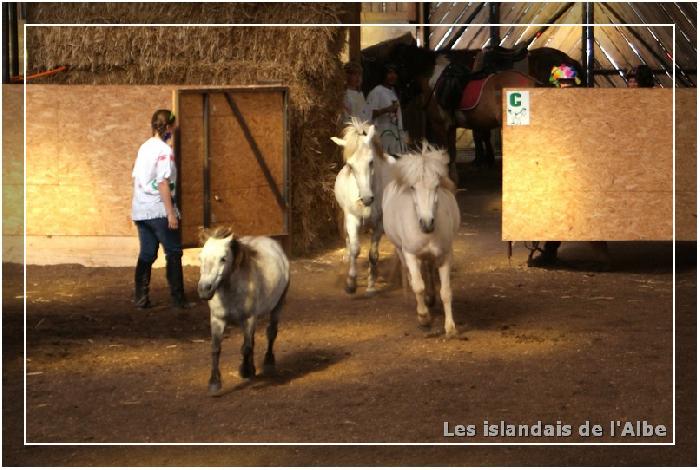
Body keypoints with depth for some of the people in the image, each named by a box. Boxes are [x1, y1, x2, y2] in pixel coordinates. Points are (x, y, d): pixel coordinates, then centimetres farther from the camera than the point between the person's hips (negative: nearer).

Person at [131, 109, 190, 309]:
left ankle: (140, 298, 7)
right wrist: (171, 212, -17)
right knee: (173, 253, 2)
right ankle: (178, 298, 2)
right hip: (159, 210, -7)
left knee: (146, 254, 10)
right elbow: (163, 182, -18)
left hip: (141, 210, 7)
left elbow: (136, 177, 14)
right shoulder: (164, 150, -12)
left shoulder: (144, 148, 11)